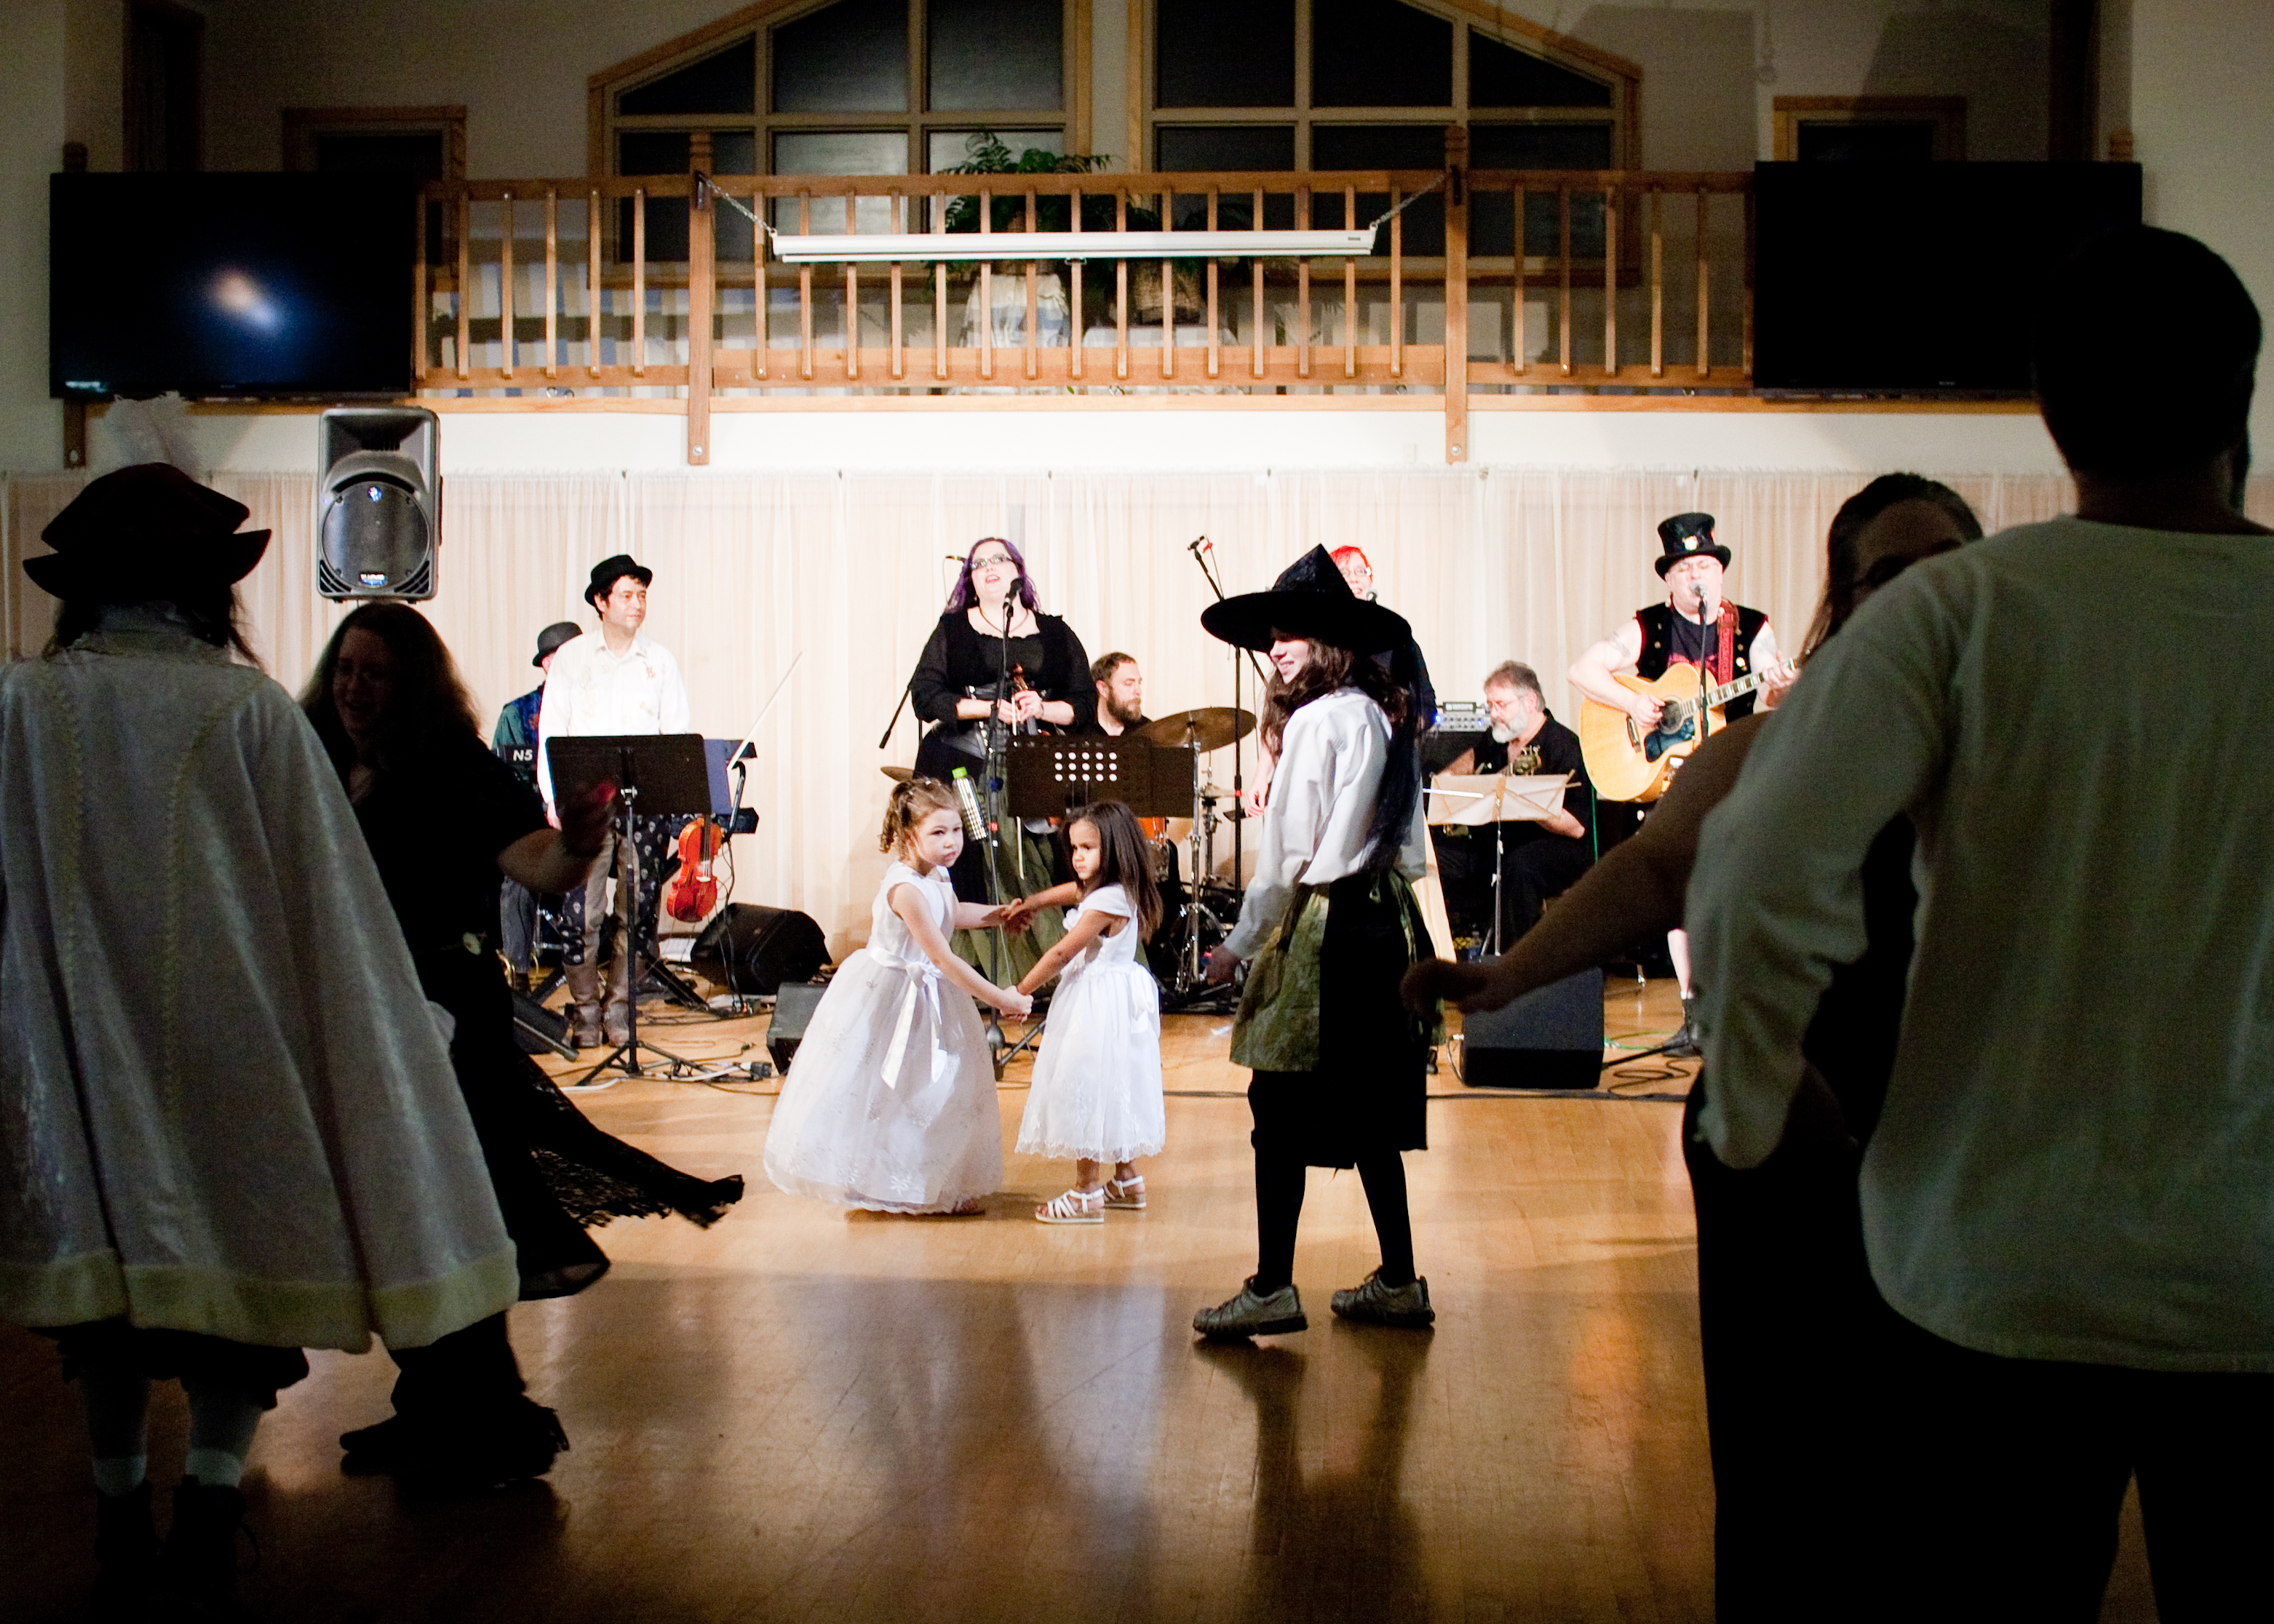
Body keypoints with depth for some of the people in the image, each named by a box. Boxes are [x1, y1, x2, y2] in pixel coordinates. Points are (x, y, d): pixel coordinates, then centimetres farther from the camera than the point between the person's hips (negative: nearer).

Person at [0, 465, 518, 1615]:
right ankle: (213, 1485, -10)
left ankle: (122, 1515, 22)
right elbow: (328, 913, -6)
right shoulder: (248, 713, -8)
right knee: (250, 1262, 8)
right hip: (231, 1047, -2)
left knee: (107, 1270, 16)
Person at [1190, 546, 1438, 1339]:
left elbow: (1288, 852, -13)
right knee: (1369, 1112, 13)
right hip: (1388, 923, 9)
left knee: (1284, 1115, -3)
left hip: (1325, 928, -9)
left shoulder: (1317, 720, -12)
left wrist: (1239, 944, -5)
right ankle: (1399, 1282, 17)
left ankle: (1272, 1290, -2)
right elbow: (1409, 843, 16)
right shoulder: (1388, 716, 12)